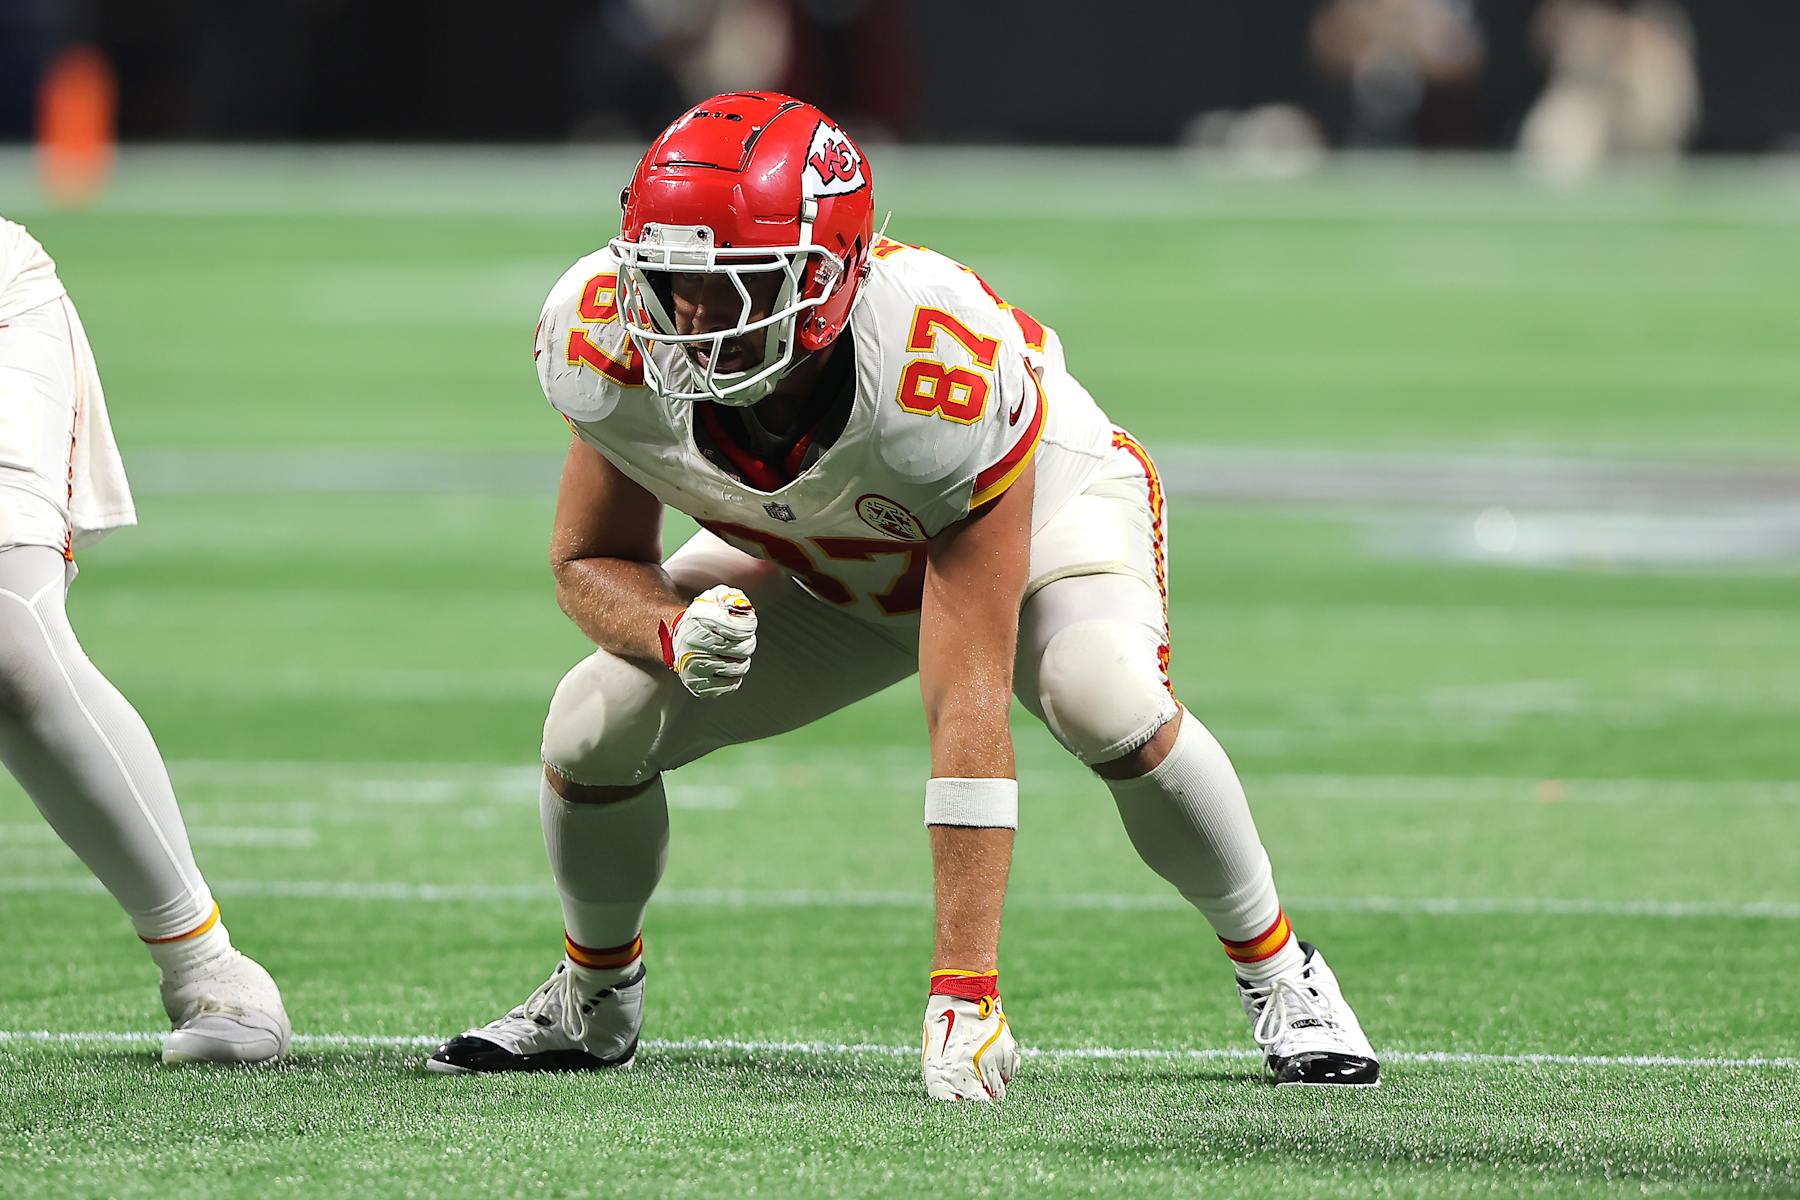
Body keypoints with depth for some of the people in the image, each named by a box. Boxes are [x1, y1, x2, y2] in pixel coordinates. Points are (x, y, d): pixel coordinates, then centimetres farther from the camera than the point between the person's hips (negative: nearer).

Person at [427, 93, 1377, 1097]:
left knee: (1107, 703, -34)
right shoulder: (616, 343, -31)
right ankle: (597, 995, 16)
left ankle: (1275, 968, -8)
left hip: (1041, 510, -4)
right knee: (596, 724, -16)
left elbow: (968, 706, -43)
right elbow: (593, 562, -11)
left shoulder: (946, 367, -44)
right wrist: (676, 632, -37)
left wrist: (963, 990, -45)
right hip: (816, 564, 4)